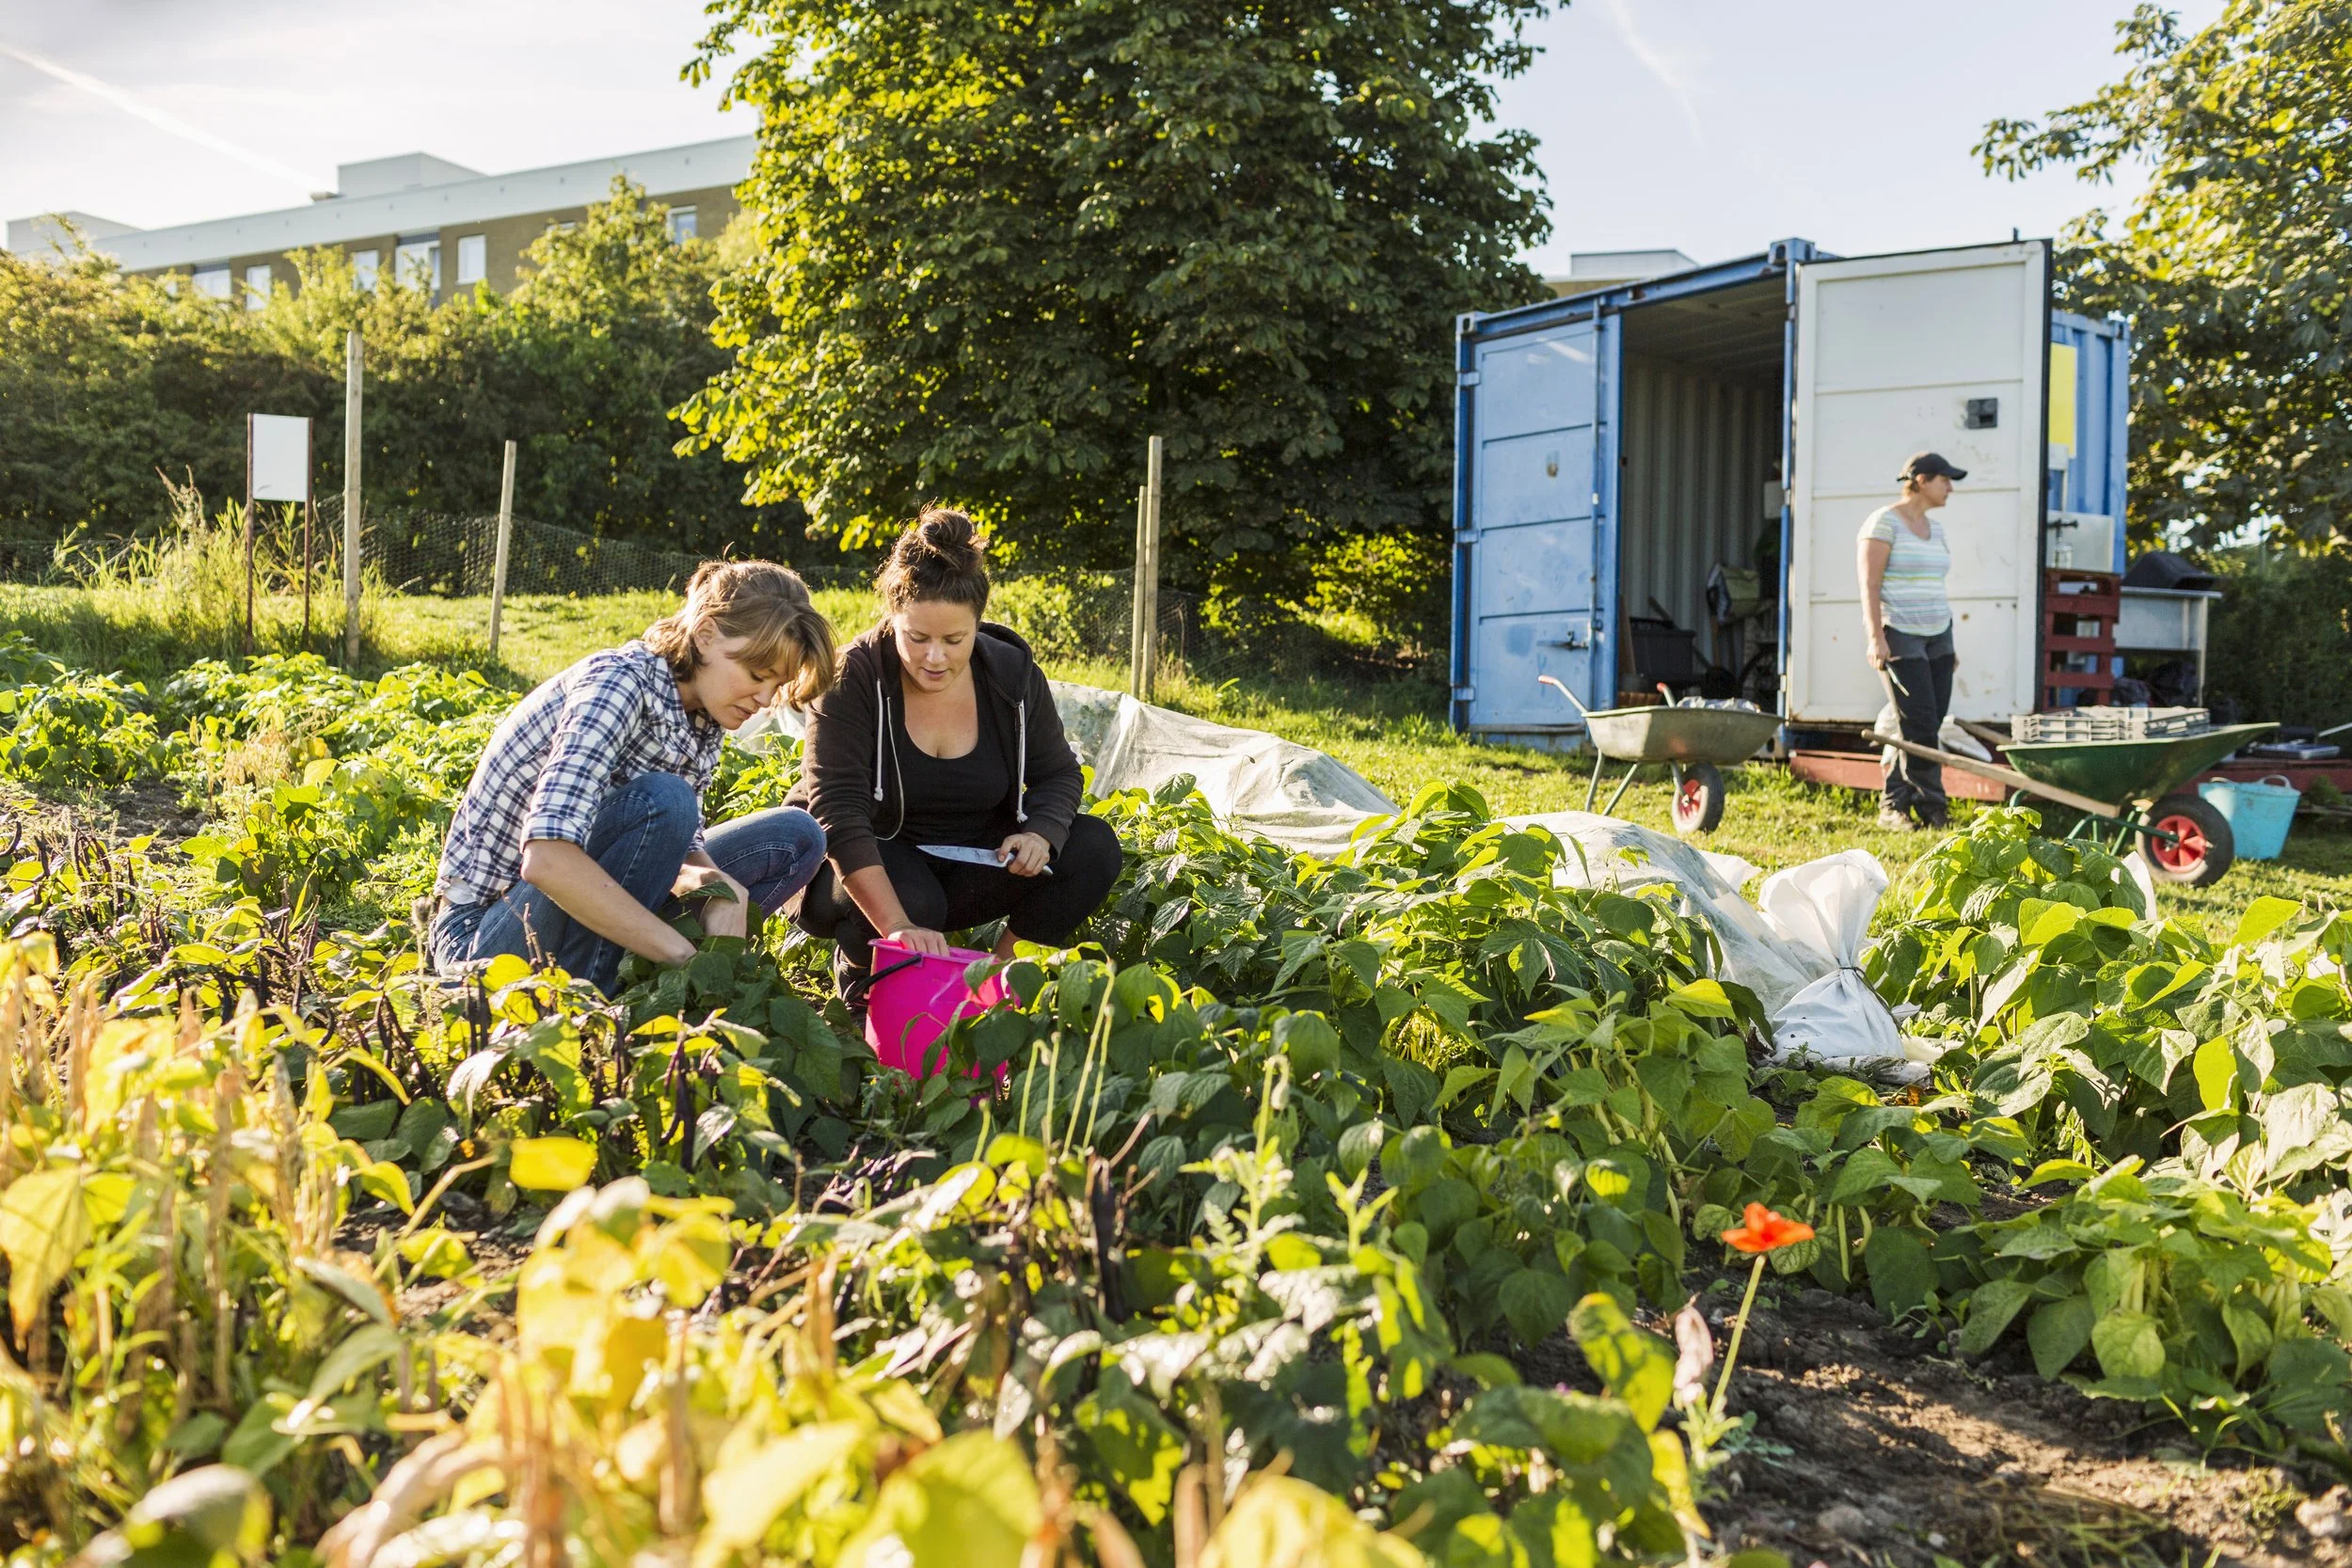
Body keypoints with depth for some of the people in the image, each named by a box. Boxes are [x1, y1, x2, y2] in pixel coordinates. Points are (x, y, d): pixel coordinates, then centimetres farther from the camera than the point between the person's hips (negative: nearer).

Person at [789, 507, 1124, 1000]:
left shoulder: (1013, 676, -8)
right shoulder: (854, 681, -21)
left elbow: (1058, 774, 4)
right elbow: (838, 815, -30)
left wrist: (1041, 833, -22)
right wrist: (899, 927, -42)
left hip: (969, 867, 4)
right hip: (865, 870, -4)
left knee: (1093, 847, -14)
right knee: (914, 900, -38)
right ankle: (862, 982, -4)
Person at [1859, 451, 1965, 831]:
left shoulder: (1933, 526, 15)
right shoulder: (1883, 522, -9)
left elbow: (1934, 590, 19)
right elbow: (1869, 585, -14)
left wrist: (1949, 644, 17)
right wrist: (1876, 638, -23)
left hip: (1935, 635, 8)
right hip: (1898, 637, -8)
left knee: (1921, 729, 3)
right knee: (1920, 726, -10)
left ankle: (1893, 807, 9)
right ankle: (1931, 807, -2)